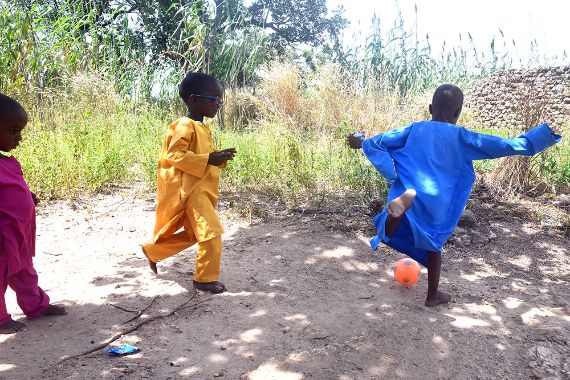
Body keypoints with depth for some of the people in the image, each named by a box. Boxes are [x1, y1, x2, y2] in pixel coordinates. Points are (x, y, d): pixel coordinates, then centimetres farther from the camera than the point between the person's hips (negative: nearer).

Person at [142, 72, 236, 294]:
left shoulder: (201, 128, 14)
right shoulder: (185, 126, -15)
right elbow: (174, 155, -22)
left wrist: (219, 156, 7)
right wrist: (209, 159, -24)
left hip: (201, 189, 10)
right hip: (189, 189, -10)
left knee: (192, 234, 20)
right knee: (211, 232, -11)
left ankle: (153, 251, 35)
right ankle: (206, 278, 2)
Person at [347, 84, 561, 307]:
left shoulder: (415, 129, 5)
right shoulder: (461, 137, 2)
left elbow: (381, 141, 8)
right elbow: (504, 146, 1)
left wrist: (362, 143, 28)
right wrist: (546, 134, 11)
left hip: (407, 188, 0)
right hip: (438, 203, 1)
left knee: (389, 233, -5)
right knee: (433, 246, 21)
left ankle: (404, 200, -36)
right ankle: (433, 295, 33)